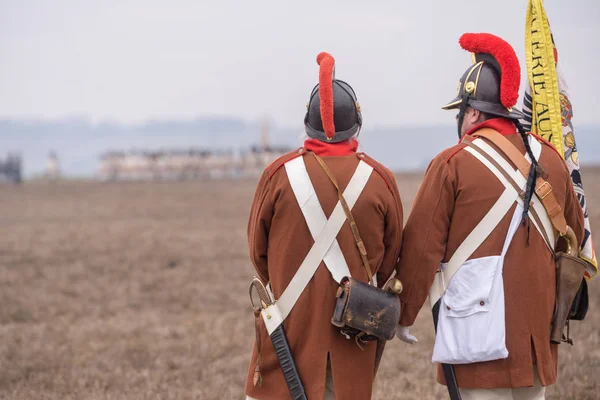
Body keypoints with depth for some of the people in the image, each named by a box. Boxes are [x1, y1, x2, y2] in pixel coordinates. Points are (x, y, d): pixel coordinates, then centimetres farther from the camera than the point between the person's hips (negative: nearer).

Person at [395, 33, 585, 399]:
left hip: (481, 333, -5)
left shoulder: (453, 163, -8)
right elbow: (575, 233, 19)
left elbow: (421, 248, -6)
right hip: (537, 328, 5)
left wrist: (404, 314, 5)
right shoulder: (550, 158, 7)